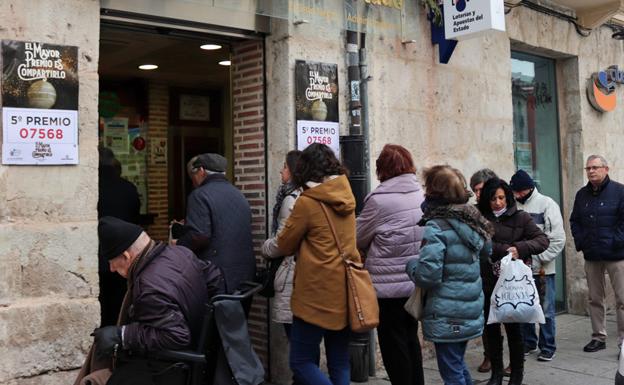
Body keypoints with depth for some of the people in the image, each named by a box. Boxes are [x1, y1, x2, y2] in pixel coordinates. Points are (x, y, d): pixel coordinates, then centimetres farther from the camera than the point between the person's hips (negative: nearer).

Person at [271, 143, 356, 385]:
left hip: (318, 292, -7)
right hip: (344, 290, 7)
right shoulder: (346, 197, 6)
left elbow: (284, 247, -1)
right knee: (340, 363, 12)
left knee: (301, 362, 2)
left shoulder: (306, 202, -12)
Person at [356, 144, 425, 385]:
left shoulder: (379, 200, -15)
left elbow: (359, 239, -4)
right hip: (416, 282, 7)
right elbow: (426, 236, 10)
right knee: (410, 339, 20)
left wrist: (369, 252, 19)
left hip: (390, 284, -7)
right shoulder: (421, 194, 4)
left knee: (393, 345, 5)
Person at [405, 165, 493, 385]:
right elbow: (486, 251, 23)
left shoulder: (436, 227, -19)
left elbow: (427, 275, -24)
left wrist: (410, 265, -6)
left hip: (446, 317, -8)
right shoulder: (470, 220, 5)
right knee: (459, 365, 22)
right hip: (470, 311, 8)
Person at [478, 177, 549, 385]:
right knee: (491, 328, 10)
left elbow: (543, 240, -6)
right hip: (488, 283, 2)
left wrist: (520, 248, -21)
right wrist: (505, 249, -16)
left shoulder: (521, 218, -1)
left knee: (513, 327, 6)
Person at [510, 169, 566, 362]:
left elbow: (558, 239, -8)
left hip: (543, 269, -3)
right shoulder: (514, 206, 2)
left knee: (546, 310, 4)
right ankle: (528, 343, 27)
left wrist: (540, 260, -12)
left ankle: (547, 347, 17)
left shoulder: (547, 204, -6)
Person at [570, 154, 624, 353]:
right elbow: (574, 221, 17)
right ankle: (598, 337, 20)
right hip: (591, 256, 6)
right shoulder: (582, 194, 12)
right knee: (595, 299, 11)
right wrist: (579, 241, 5)